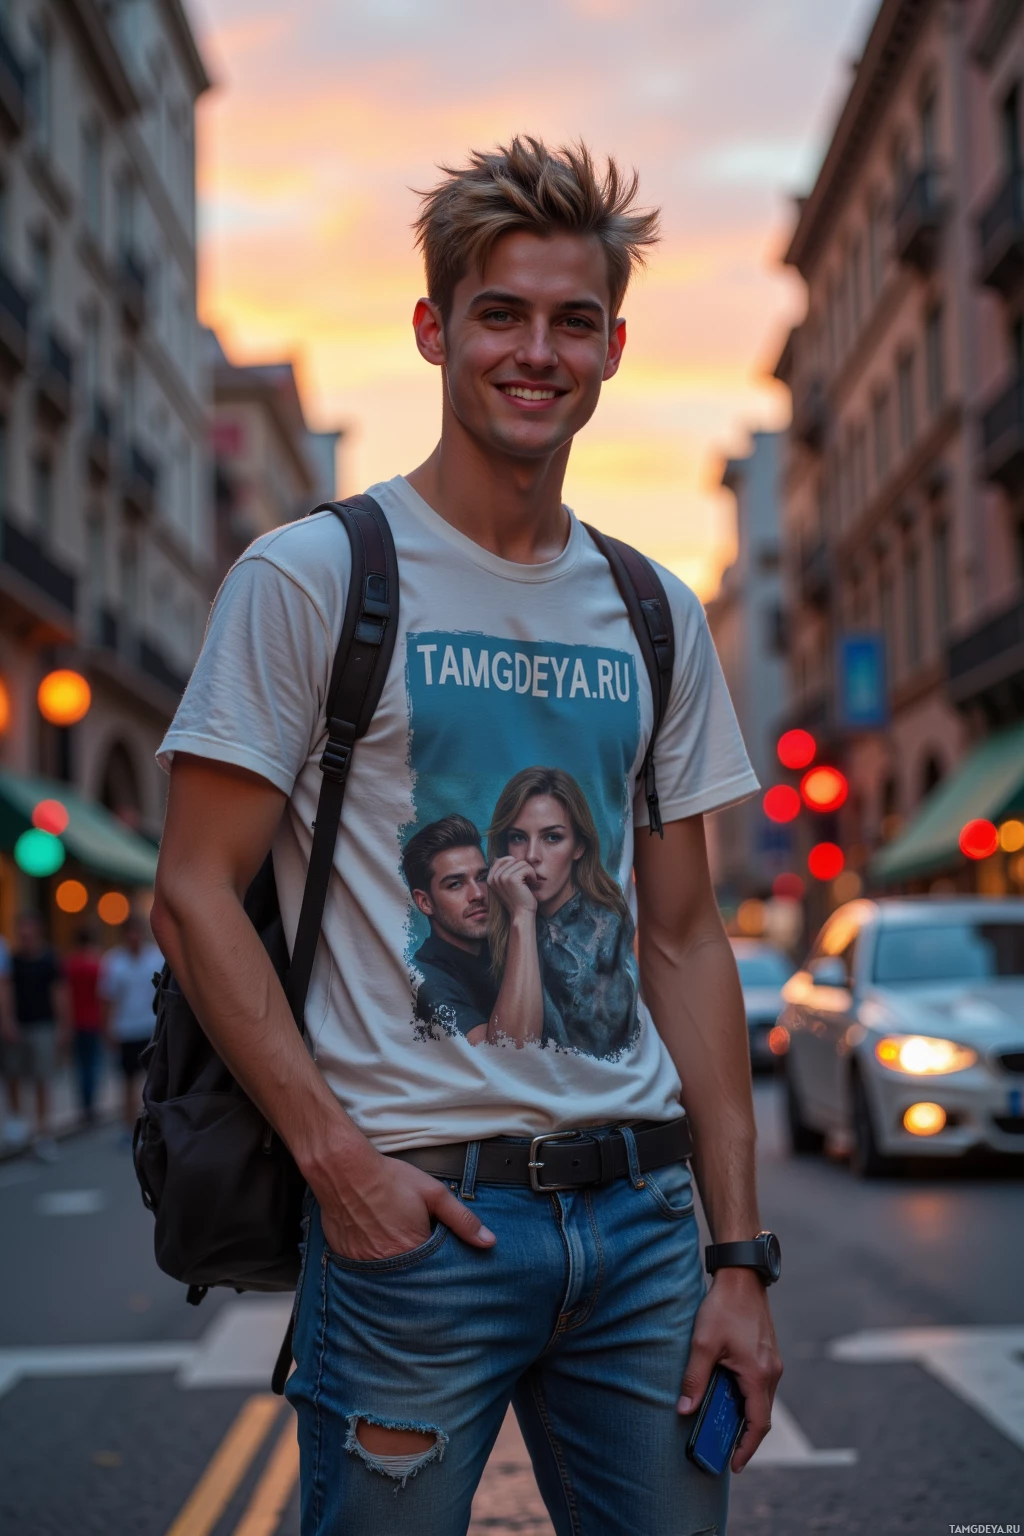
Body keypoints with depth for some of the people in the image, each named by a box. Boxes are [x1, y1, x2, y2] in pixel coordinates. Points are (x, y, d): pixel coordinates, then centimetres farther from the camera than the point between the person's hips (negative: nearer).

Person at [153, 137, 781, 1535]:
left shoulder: (658, 618, 11)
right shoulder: (311, 577, -3)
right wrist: (337, 1159, -15)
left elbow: (685, 938, 11)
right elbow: (195, 896, -6)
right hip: (415, 1210, -4)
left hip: (639, 1210, 5)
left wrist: (740, 1256, 6)